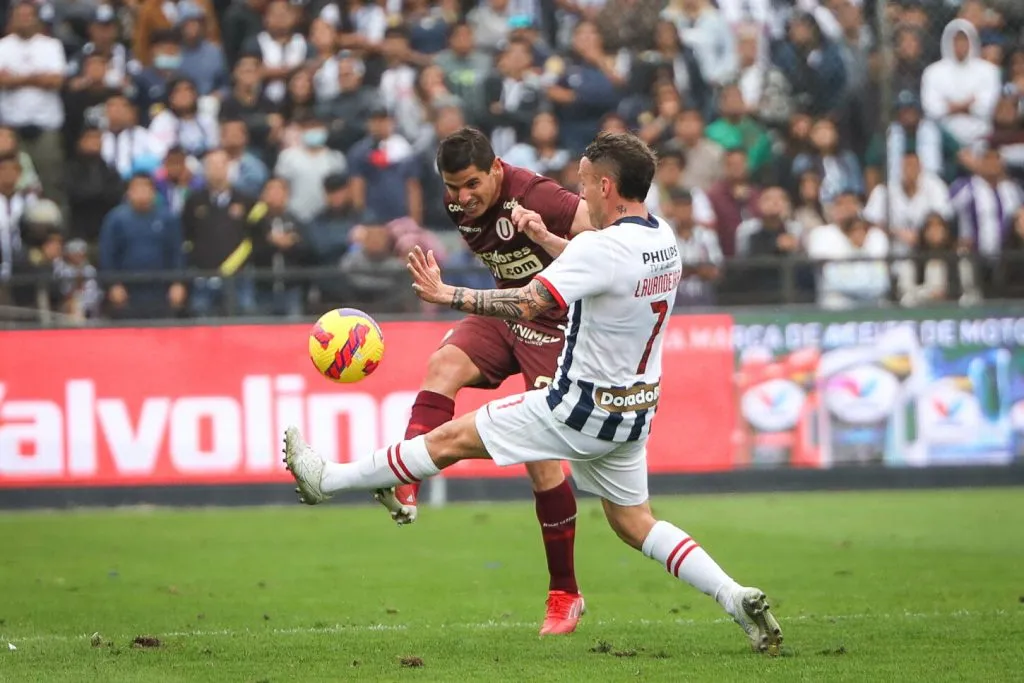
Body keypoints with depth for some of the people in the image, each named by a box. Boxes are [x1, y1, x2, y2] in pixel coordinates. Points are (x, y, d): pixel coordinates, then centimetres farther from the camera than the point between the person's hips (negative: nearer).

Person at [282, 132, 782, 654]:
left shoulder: (601, 248, -24)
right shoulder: (663, 241, 2)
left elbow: (526, 305, -28)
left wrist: (447, 295, -19)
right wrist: (545, 238, 19)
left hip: (583, 407, -8)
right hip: (635, 410, 8)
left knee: (451, 439, 2)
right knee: (633, 523, 18)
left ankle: (326, 479, 11)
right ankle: (737, 598, 5)